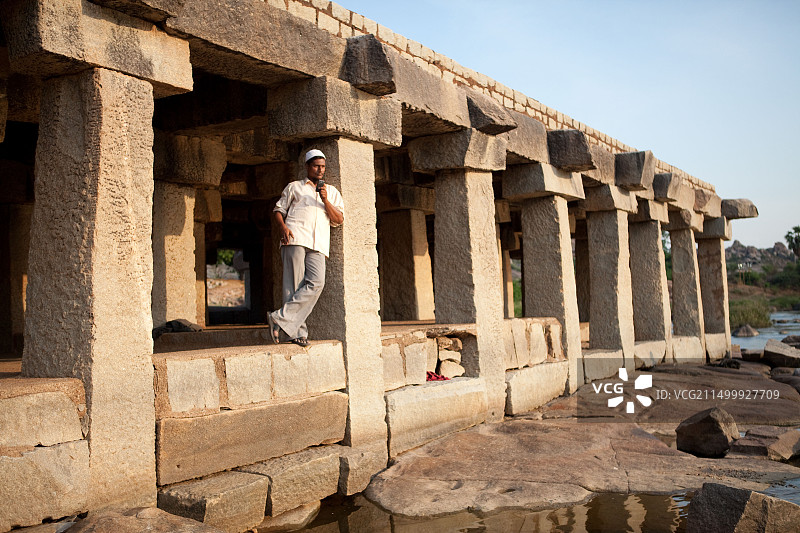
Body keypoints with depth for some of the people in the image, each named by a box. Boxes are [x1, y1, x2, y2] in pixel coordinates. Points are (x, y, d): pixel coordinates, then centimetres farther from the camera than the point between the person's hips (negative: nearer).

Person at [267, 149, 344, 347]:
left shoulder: (332, 192, 27)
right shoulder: (294, 187, 22)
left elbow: (339, 219, 16)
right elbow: (278, 210, 18)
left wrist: (325, 201, 1)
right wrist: (283, 227, -3)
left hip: (318, 243, 2)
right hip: (295, 238, -2)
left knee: (316, 283, -18)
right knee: (294, 284, -11)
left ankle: (281, 319, -17)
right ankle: (297, 331, -11)